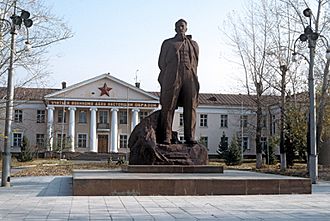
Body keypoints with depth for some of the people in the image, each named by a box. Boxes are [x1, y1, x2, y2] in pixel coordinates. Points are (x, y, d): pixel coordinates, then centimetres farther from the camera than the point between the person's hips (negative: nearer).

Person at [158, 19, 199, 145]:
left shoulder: (193, 44, 26)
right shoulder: (167, 43, 21)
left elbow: (195, 63, 21)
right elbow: (162, 62, 16)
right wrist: (164, 79, 4)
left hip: (190, 76, 2)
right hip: (172, 77, -2)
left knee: (190, 107, -6)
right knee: (168, 107, -9)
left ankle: (190, 137, -6)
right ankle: (166, 137, -11)